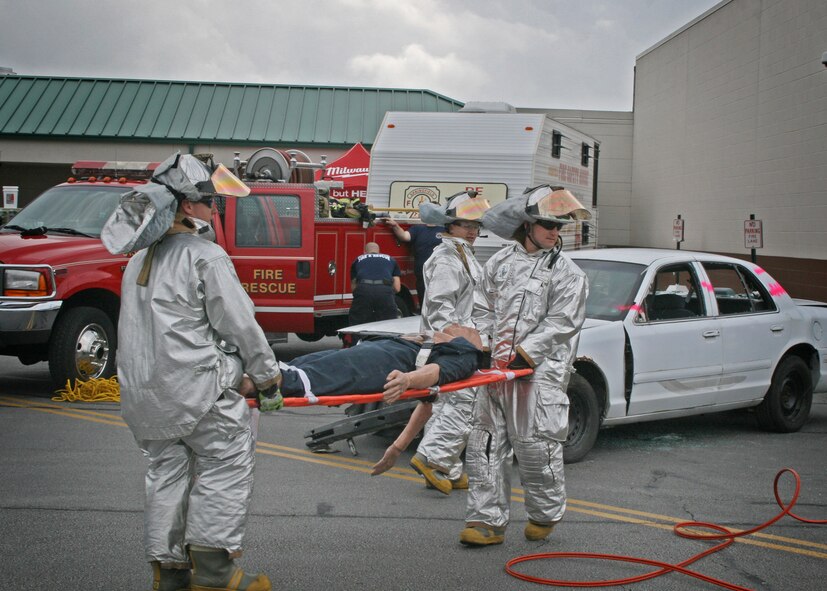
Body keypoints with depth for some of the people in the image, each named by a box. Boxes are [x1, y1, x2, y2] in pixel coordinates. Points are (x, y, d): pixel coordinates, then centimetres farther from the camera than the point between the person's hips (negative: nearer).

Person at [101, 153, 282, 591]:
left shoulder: (140, 260, 15)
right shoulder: (205, 257, -12)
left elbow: (146, 325, 16)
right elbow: (239, 323, -11)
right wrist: (265, 372, 2)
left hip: (142, 387, 8)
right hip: (198, 388, -8)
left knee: (166, 471, 14)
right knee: (226, 464, 2)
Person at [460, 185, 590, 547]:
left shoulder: (567, 273, 2)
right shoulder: (500, 263, 12)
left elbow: (560, 324, -6)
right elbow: (483, 311, 13)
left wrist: (523, 354, -14)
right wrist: (485, 350, -1)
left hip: (540, 372, -4)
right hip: (496, 369, 4)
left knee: (535, 446, -2)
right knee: (485, 444, 3)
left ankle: (546, 514, 21)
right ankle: (488, 520, 10)